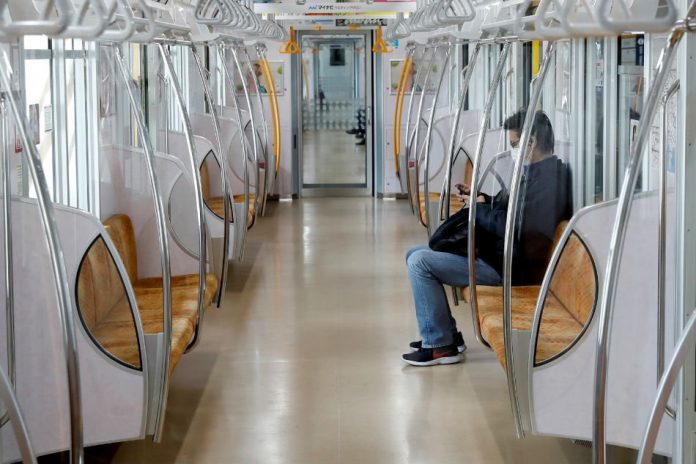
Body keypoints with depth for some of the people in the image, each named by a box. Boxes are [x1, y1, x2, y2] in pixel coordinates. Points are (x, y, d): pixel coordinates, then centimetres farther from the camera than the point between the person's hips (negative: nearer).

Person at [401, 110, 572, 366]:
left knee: (420, 262, -17)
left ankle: (440, 345, -9)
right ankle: (445, 334, 14)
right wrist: (480, 199, 10)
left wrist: (481, 208, -10)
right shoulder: (538, 172, 14)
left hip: (508, 267, -12)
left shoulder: (546, 179, -21)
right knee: (415, 255, 12)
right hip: (497, 254, 12)